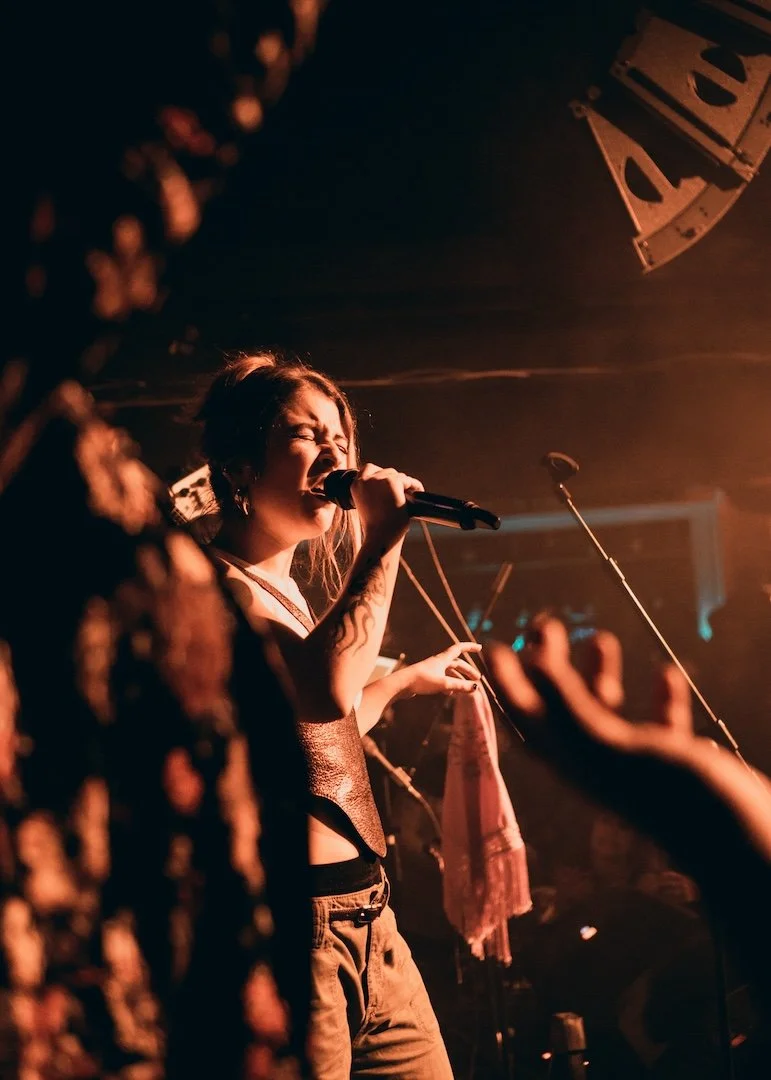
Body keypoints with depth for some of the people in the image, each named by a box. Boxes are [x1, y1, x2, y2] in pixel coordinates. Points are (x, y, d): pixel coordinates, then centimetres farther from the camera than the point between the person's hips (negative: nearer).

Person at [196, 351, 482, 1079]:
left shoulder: (285, 586, 17)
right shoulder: (214, 584, -11)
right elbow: (323, 690, -30)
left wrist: (405, 680, 41)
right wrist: (381, 542, -20)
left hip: (365, 916, 9)